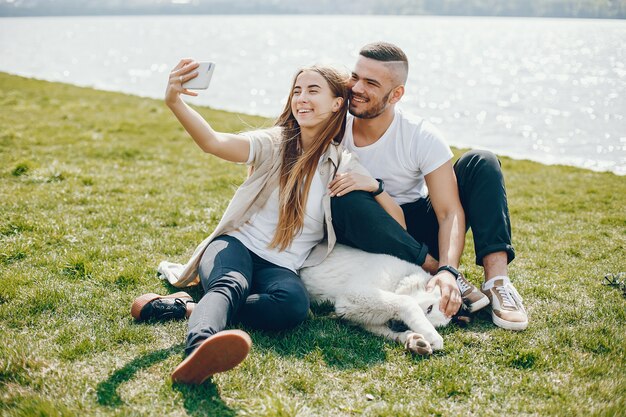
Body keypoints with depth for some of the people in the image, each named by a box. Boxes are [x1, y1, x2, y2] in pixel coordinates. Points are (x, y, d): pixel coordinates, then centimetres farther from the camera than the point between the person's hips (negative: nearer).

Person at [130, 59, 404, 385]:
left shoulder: (344, 167, 6)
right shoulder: (274, 144, 2)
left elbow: (398, 224, 5)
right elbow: (214, 142, -18)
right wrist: (175, 103, -36)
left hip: (282, 268, 1)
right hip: (239, 244, -1)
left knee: (294, 303, -35)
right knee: (231, 285, -38)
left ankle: (187, 308, -30)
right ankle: (199, 347, -68)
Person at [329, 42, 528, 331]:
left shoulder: (421, 137, -15)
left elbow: (449, 211, -20)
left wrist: (449, 269, -39)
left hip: (419, 233, 0)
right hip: (369, 237, 0)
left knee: (480, 163, -17)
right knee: (346, 202, -34)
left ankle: (497, 280, -31)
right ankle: (447, 276, -29)